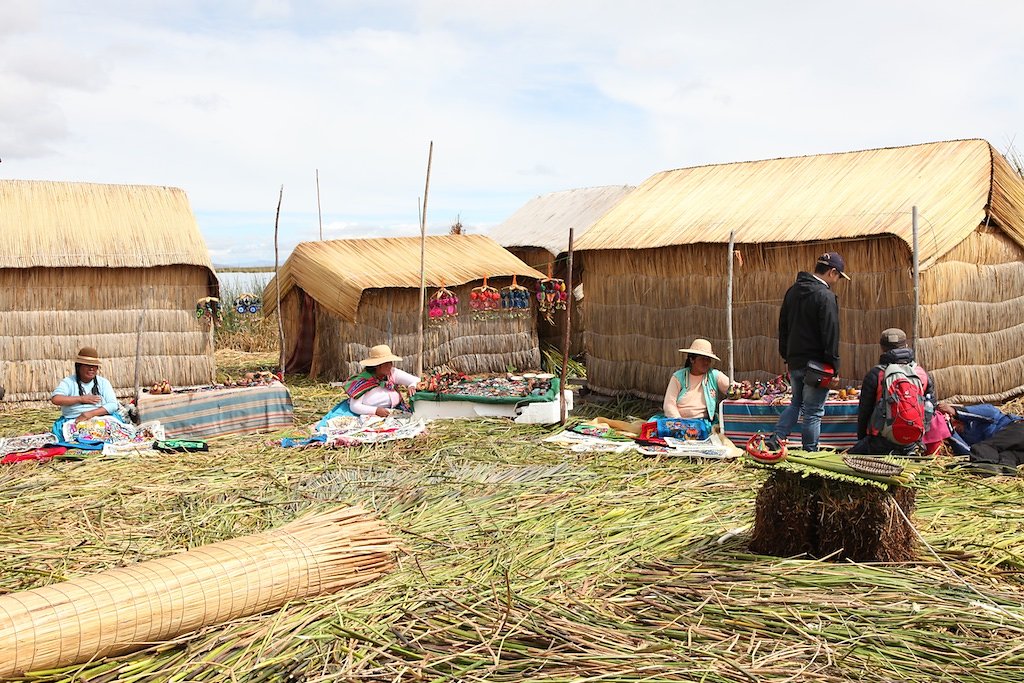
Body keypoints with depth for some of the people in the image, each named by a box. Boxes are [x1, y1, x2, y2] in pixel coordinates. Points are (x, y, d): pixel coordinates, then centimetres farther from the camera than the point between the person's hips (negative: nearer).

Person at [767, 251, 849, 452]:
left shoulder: (793, 291, 10)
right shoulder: (826, 296, -15)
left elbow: (783, 326, 16)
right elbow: (830, 335, -16)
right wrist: (834, 367, -11)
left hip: (794, 362, 7)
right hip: (815, 364, -7)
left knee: (796, 403, 22)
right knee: (813, 412, 2)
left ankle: (775, 438, 10)